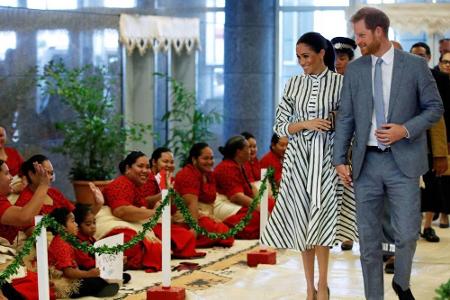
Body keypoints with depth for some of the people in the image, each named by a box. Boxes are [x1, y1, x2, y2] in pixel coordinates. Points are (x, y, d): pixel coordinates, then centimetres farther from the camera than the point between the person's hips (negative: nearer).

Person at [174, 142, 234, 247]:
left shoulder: (209, 175, 16)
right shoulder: (188, 175, -13)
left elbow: (210, 200, 13)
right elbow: (192, 203, -22)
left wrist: (211, 216, -6)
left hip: (206, 216, 10)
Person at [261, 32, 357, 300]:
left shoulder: (340, 83, -2)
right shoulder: (294, 84, 6)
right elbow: (280, 126, 5)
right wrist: (306, 124, -13)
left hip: (326, 159, -3)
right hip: (298, 158, 3)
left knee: (320, 219, -9)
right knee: (302, 220, 4)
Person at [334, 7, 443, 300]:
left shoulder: (415, 65, -1)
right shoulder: (355, 70, 6)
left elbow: (435, 108, 1)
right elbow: (346, 117, 8)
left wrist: (405, 130, -14)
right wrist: (340, 160, 1)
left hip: (402, 161, -2)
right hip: (367, 163, 3)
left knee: (407, 234, -4)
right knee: (368, 238, 5)